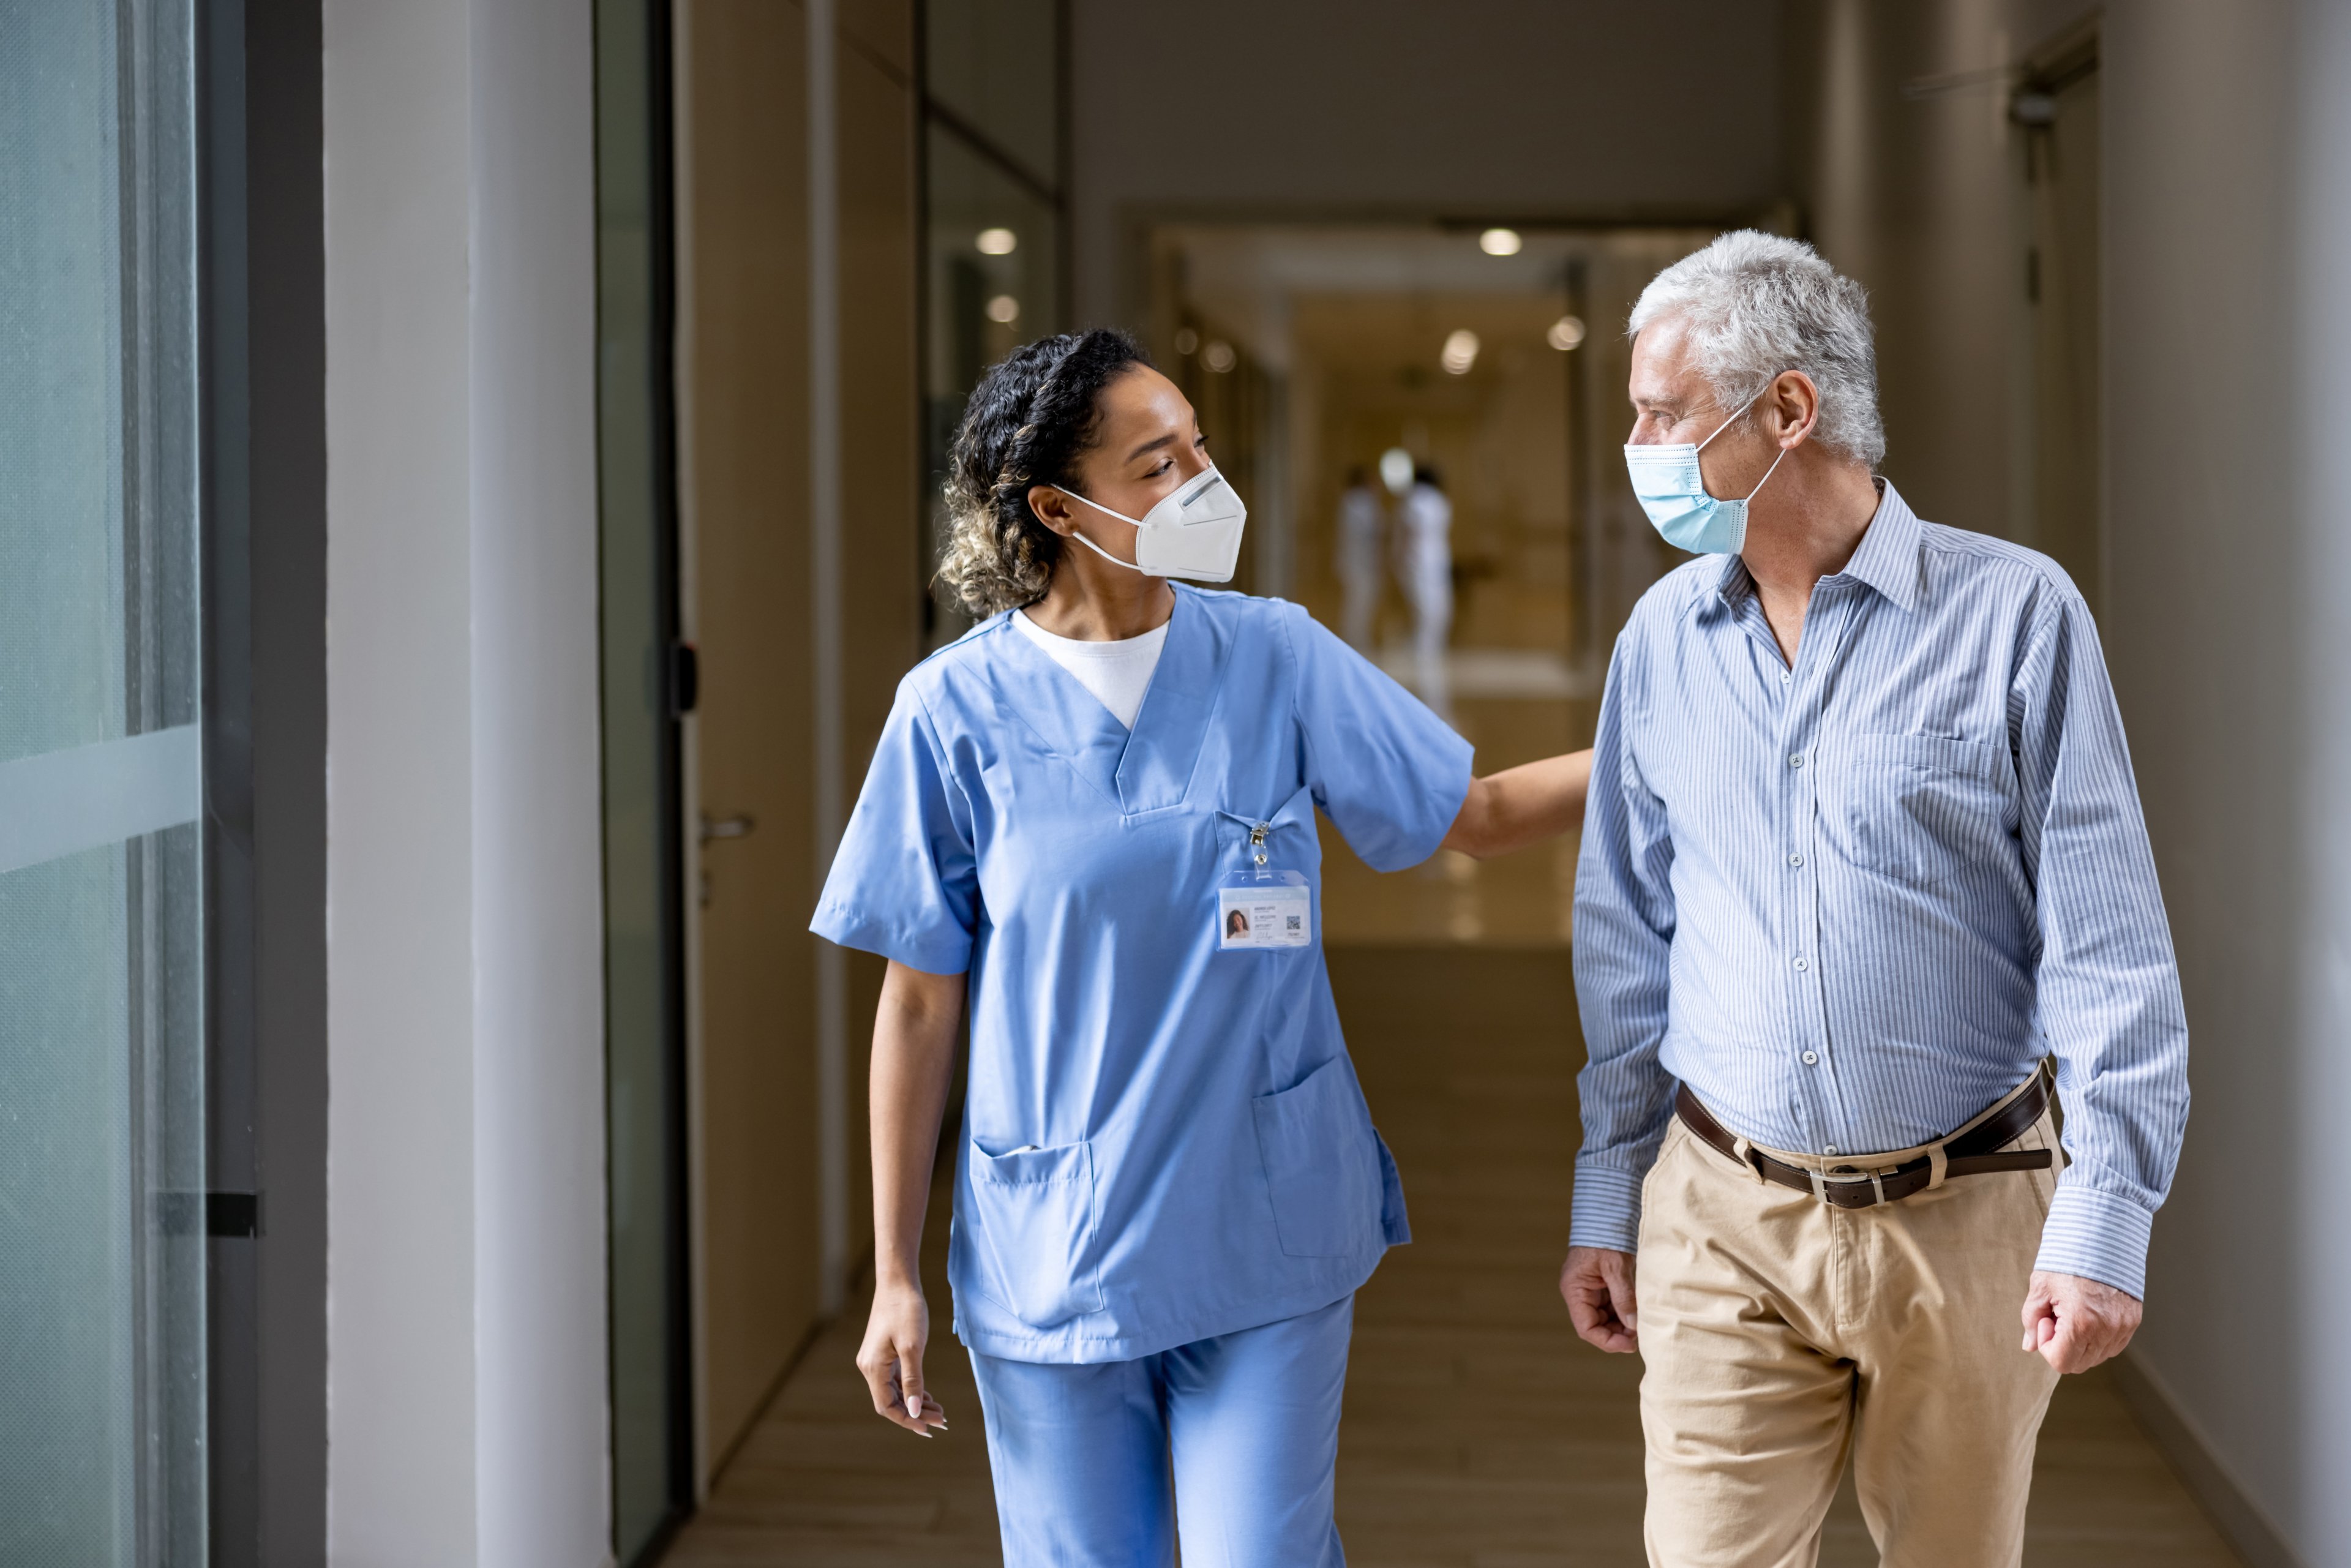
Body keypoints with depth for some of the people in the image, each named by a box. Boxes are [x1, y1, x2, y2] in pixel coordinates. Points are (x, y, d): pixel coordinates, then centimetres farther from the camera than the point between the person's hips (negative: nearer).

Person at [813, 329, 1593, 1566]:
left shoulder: (1276, 657, -2)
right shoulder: (958, 709, -6)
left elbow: (1472, 812, 9)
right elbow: (919, 1003, -2)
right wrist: (894, 1275, 0)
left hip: (1265, 1244, 1)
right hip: (1048, 1262, -1)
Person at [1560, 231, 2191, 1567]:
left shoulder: (2015, 614, -7)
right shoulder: (1662, 639, 5)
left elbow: (2108, 946, -8)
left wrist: (2106, 1217, -13)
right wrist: (1606, 1201, 11)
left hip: (1962, 1219, -2)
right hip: (1725, 1219, 2)